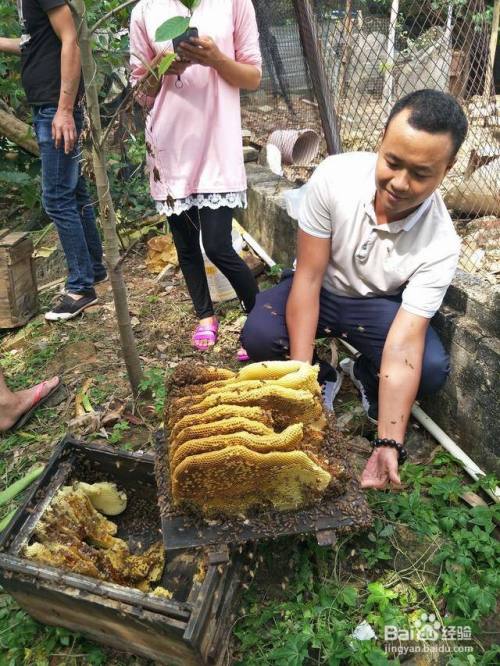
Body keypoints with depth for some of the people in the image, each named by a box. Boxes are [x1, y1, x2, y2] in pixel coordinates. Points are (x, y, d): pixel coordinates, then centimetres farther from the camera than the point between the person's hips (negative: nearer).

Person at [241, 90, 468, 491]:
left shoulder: (441, 244, -27)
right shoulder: (335, 176, -28)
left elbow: (403, 345, -30)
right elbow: (308, 277, -24)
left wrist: (389, 444, -38)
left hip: (380, 305, 0)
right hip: (320, 289, 1)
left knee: (433, 370, -26)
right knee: (258, 337, -28)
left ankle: (364, 375, 9)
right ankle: (325, 379, 5)